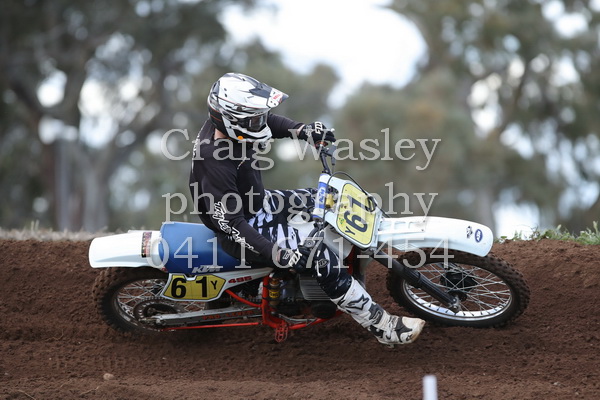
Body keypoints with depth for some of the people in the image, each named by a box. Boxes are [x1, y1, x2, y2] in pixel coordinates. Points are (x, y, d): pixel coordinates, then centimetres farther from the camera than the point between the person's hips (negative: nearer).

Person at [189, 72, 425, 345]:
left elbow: (268, 122, 11)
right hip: (245, 229, -10)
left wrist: (303, 131, -7)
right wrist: (278, 254, -38)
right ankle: (382, 326, -9)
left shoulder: (227, 123, -11)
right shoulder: (214, 163, -35)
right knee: (322, 259, -18)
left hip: (257, 202, 10)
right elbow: (231, 223, -34)